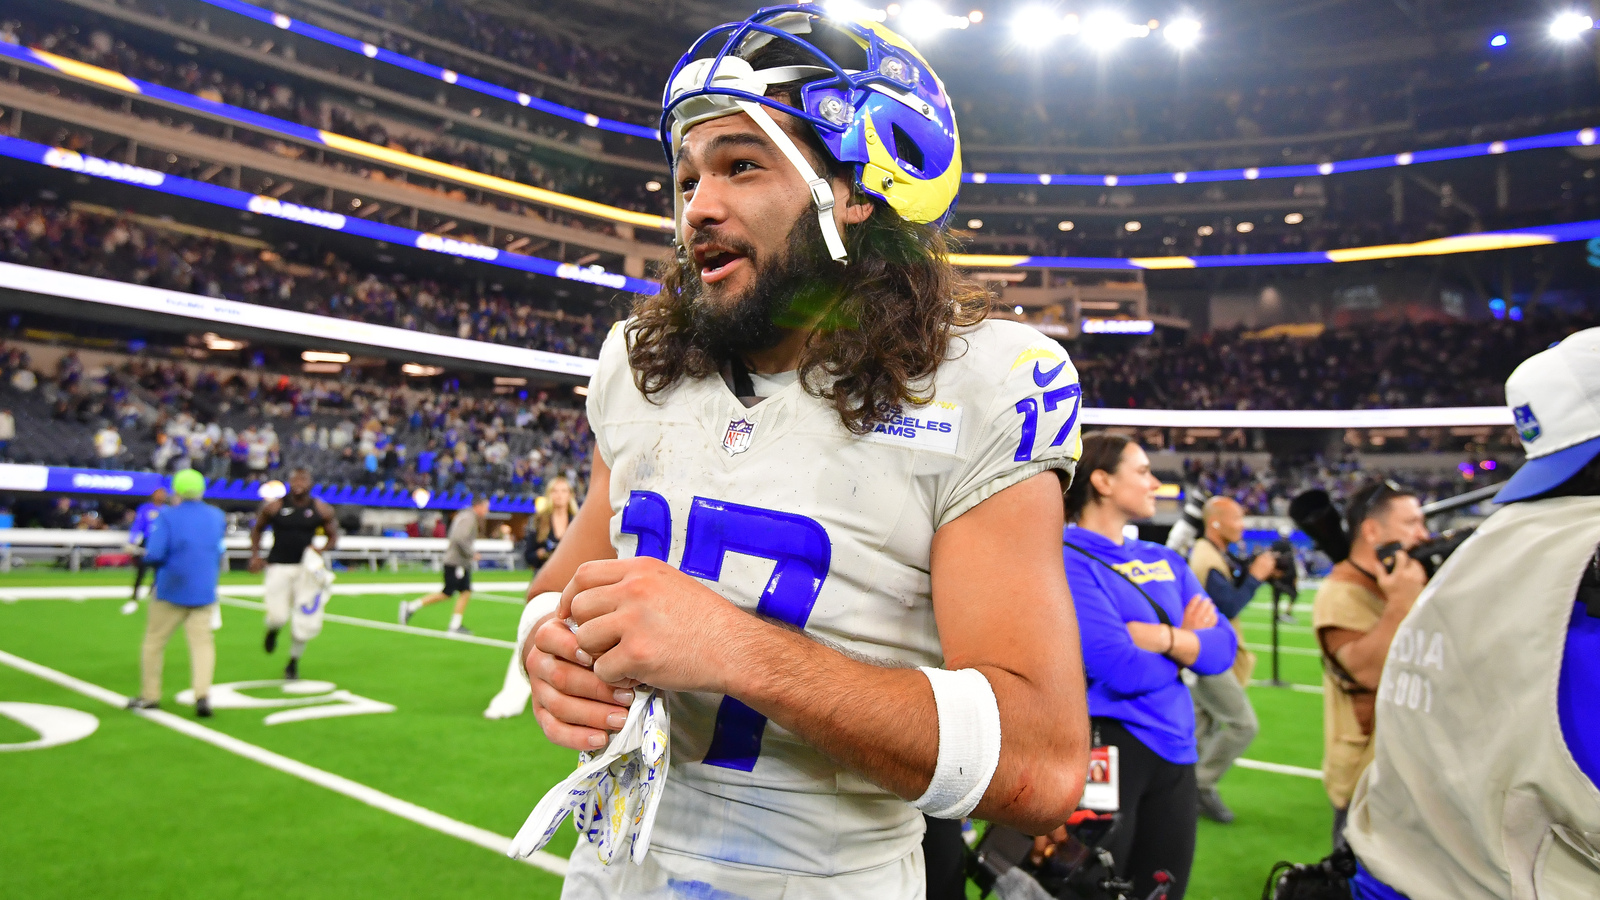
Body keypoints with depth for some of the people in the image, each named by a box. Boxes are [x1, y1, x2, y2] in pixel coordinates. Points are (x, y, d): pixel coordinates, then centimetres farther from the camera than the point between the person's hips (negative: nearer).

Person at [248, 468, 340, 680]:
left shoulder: (322, 510, 0)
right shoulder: (273, 507, 0)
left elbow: (333, 537, 10)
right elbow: (257, 529, 14)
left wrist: (321, 551, -10)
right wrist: (255, 555, 4)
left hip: (306, 567, 1)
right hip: (278, 567, -1)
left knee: (305, 622, 0)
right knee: (278, 616, -8)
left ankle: (293, 662, 22)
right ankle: (273, 630, 33)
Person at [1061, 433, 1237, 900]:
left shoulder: (1164, 560, 11)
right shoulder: (1067, 559, -13)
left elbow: (1223, 649, 3)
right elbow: (1123, 671, -20)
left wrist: (1162, 637, -15)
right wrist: (1186, 641, -2)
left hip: (1174, 749, 7)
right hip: (1105, 749, -7)